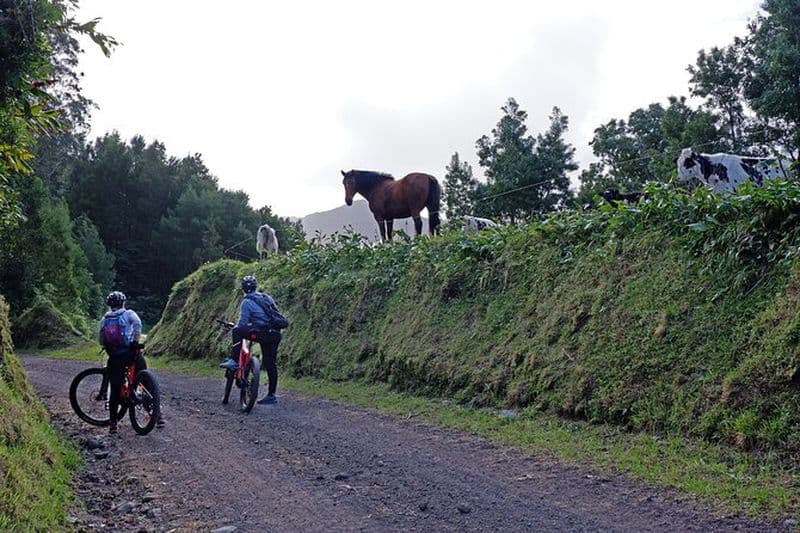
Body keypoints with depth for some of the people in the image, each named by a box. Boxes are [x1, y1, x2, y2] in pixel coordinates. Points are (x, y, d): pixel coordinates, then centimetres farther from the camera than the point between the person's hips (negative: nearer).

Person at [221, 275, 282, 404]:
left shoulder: (247, 302, -3)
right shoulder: (267, 297, 17)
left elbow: (242, 323, -4)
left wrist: (234, 329, 15)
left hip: (262, 334, -7)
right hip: (276, 334, 7)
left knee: (237, 331, 5)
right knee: (271, 364, 12)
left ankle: (233, 361, 0)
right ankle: (271, 395, 16)